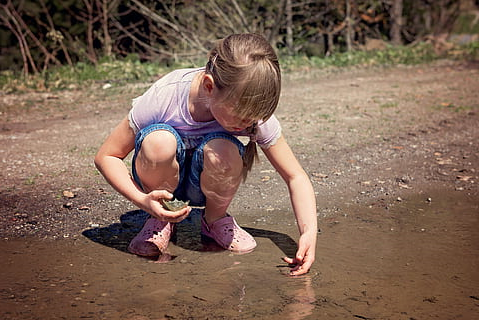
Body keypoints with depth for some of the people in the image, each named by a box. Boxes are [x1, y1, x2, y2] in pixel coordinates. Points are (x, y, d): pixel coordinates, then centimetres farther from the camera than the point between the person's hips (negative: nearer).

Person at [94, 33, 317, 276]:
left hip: (207, 183, 1)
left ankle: (216, 219, -2)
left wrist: (309, 232, -31)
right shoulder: (164, 97, -30)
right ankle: (160, 219, -6)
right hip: (162, 182, -1)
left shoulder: (255, 112, -24)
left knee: (221, 150, -34)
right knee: (159, 140, -35)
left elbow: (296, 177, -15)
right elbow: (106, 156, -19)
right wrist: (142, 200, -35)